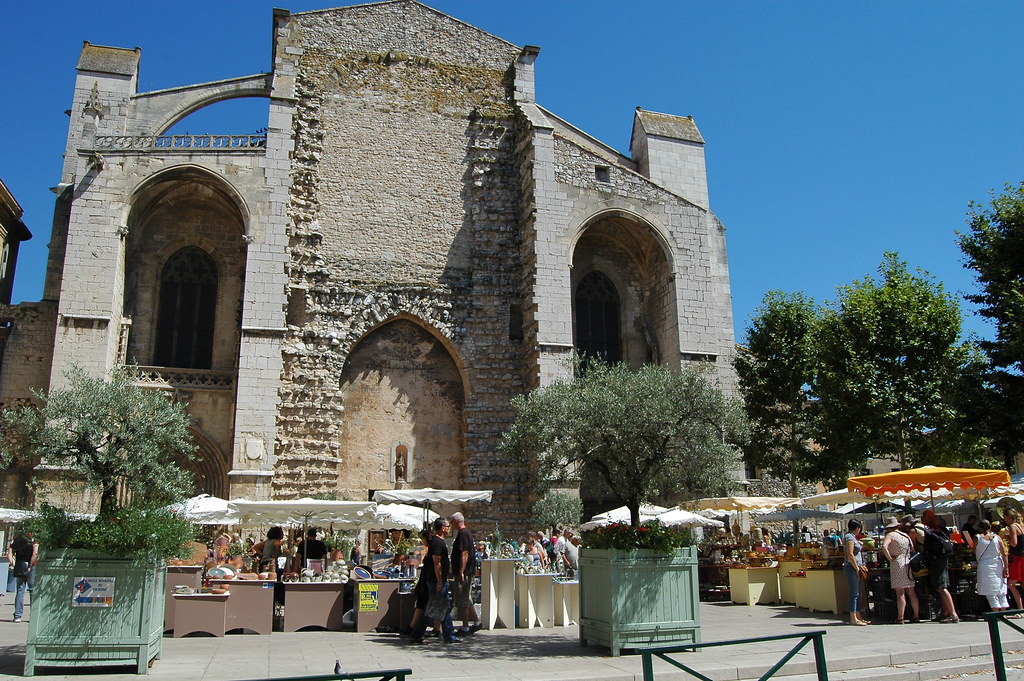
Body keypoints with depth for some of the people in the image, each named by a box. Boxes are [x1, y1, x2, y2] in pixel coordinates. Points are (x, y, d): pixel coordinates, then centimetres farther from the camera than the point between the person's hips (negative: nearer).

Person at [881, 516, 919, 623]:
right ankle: (916, 615, 17)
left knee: (900, 593, -6)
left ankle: (900, 618, -6)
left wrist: (890, 558, -13)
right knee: (911, 592, 13)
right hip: (908, 564, 6)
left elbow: (884, 547, -23)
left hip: (897, 565, -6)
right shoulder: (906, 535, 14)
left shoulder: (890, 535, -6)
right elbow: (913, 548, 14)